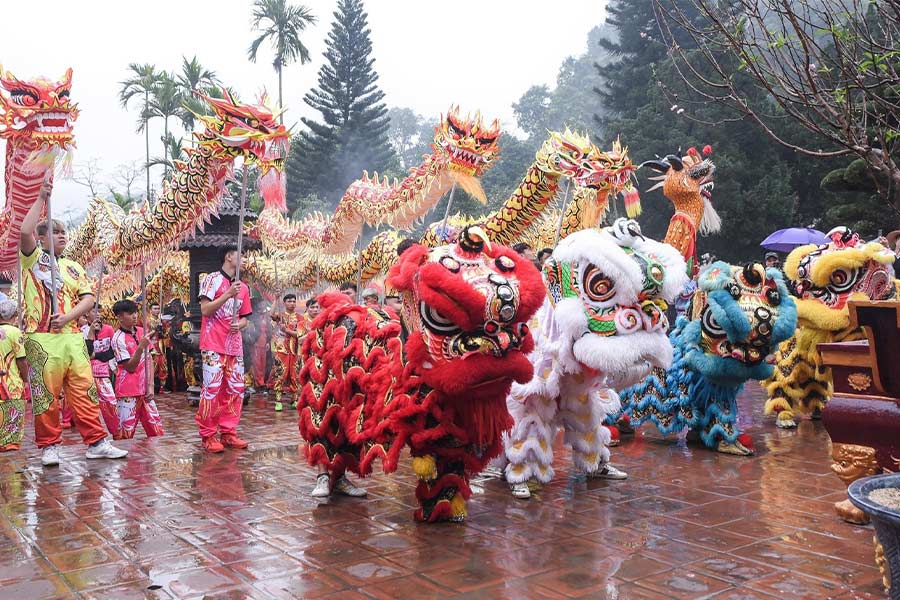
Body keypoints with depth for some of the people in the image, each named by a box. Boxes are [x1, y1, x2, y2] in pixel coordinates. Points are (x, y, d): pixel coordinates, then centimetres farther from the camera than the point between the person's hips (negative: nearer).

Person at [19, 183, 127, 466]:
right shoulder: (32, 258, 7)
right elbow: (25, 232, -14)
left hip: (72, 337, 4)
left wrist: (67, 317, -10)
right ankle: (49, 446, 10)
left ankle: (96, 442, 6)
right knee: (45, 394, 0)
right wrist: (42, 198, -10)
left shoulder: (73, 267, 18)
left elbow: (88, 298, 7)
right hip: (42, 338, -4)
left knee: (84, 390, 3)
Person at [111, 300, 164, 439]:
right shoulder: (118, 338, -10)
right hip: (128, 392, -6)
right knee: (125, 433, -3)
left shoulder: (142, 332, 7)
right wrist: (141, 347, -25)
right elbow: (130, 367, -13)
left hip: (144, 390, 6)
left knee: (156, 429, 5)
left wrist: (150, 386, 5)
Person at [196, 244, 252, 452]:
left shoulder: (243, 287, 16)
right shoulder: (211, 280, -2)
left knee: (235, 390, 5)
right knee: (212, 389, -8)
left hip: (234, 345, 7)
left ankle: (228, 433, 14)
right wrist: (228, 294, -17)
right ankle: (208, 435, -1)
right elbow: (205, 309, -10)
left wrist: (240, 325, -1)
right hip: (213, 345, -6)